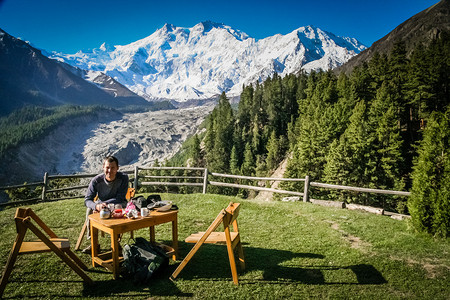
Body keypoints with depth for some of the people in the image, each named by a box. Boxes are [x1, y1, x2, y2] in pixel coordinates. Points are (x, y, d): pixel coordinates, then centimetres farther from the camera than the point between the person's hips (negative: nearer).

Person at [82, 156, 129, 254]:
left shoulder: (123, 178, -24)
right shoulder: (96, 180, -20)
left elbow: (120, 198, -24)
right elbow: (87, 200, -21)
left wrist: (104, 204, -37)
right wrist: (96, 206, -44)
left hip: (118, 204, -2)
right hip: (101, 202, 2)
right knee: (90, 210, -27)